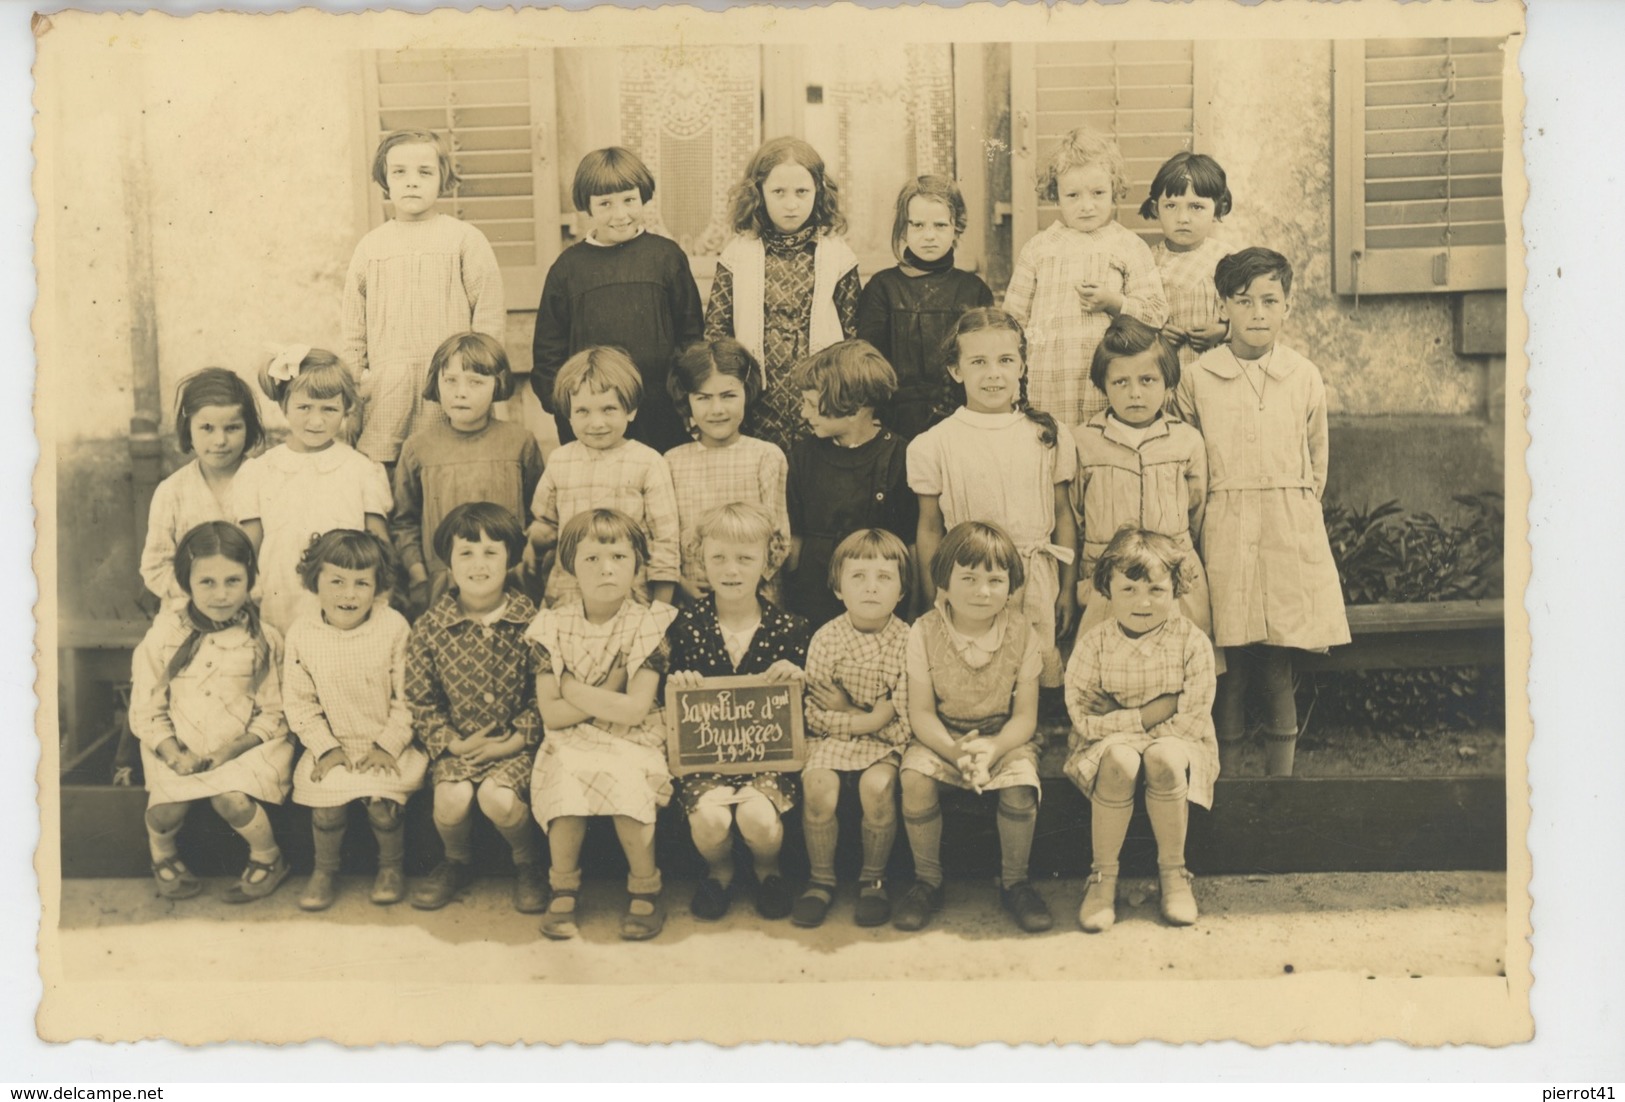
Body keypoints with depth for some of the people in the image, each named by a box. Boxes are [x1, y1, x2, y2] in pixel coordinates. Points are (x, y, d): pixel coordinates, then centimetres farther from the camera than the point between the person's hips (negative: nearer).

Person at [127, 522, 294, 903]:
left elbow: (274, 714, -3)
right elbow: (146, 708, 0)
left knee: (230, 798, -28)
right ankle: (162, 853, 18)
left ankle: (268, 858, 2)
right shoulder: (165, 633, -1)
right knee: (166, 809, -20)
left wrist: (234, 747, -18)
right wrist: (174, 754, -15)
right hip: (181, 749, 2)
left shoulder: (263, 639, -4)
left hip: (246, 747, -2)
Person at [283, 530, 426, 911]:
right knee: (327, 801, -19)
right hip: (332, 745, 2)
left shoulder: (394, 627, -8)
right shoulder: (302, 635, -2)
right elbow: (298, 702, 0)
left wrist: (388, 744, -12)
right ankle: (325, 870, 8)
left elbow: (407, 696, -6)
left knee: (382, 800, -22)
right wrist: (325, 747, -9)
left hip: (387, 746, -2)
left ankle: (392, 866, 6)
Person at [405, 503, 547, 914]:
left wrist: (518, 739, -13)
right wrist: (451, 742, -10)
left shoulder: (530, 621, -5)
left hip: (514, 743, -1)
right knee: (452, 797, -25)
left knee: (498, 796, -27)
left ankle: (527, 863, 7)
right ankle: (456, 862, 11)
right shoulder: (430, 627, -2)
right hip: (457, 744, 2)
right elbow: (420, 699, 2)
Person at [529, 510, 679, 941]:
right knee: (566, 788, -29)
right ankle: (563, 891, -6)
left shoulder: (649, 624, -4)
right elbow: (550, 712, -4)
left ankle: (646, 890, -5)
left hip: (633, 744, -1)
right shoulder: (554, 625, 1)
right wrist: (606, 698, -11)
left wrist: (572, 688, -7)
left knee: (627, 788, -30)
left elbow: (634, 709, -13)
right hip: (571, 744, 1)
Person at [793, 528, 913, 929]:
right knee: (819, 786, -26)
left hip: (884, 742, 0)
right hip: (830, 738, 1)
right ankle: (821, 880, -3)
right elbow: (812, 711, -4)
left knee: (877, 785, -28)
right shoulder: (825, 639, -3)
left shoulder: (907, 640, -4)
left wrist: (847, 709, -13)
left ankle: (873, 879, -4)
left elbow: (903, 711, -7)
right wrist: (863, 717, -14)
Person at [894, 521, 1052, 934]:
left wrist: (993, 749, -28)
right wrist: (955, 751, -30)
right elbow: (921, 713, -11)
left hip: (1003, 736, 0)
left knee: (1020, 784, -30)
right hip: (941, 736, 0)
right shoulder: (924, 633, -10)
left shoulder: (1021, 634, -8)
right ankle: (927, 882, -6)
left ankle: (1015, 882, -3)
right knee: (915, 776, -29)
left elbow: (1025, 715, -8)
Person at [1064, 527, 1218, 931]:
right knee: (1120, 761, -34)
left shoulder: (1192, 642, -7)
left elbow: (1193, 720, -10)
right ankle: (1103, 876, -19)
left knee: (1164, 758, -34)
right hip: (1110, 744, 0)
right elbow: (1084, 719, -10)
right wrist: (1149, 714, -17)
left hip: (1175, 743, 0)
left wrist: (1133, 725, -12)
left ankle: (1173, 871, -14)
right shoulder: (1093, 643, -6)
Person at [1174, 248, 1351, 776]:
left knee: (1279, 673, 3)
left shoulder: (1305, 377, 6)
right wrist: (1223, 515, 8)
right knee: (1228, 669, 0)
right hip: (1223, 538, -1)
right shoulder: (1197, 379, 2)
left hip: (1290, 538, 1)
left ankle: (1280, 779, 14)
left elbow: (1317, 464, 15)